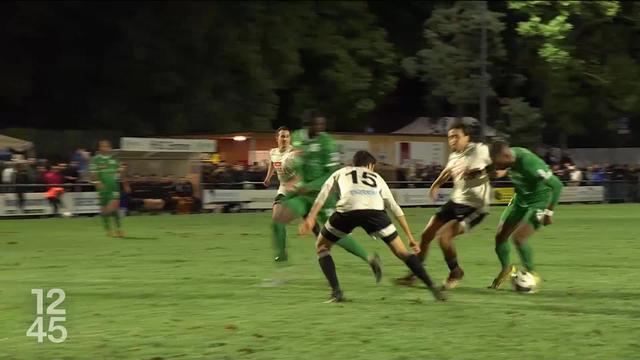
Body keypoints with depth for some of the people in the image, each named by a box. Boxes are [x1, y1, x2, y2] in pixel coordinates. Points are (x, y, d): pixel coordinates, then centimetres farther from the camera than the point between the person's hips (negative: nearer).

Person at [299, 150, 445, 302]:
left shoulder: (341, 173, 36)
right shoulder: (376, 177, 39)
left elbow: (323, 194, 18)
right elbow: (395, 208, 36)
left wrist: (311, 218, 9)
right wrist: (410, 237, 39)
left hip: (347, 210, -1)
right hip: (374, 210, 1)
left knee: (321, 246, 23)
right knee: (401, 252, 17)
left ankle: (336, 292, 10)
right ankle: (433, 289, 9)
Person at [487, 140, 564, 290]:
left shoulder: (528, 162, -35)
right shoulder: (510, 159, -13)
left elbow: (556, 184, -28)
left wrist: (549, 213, -22)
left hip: (539, 200, -7)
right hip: (521, 199, 7)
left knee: (518, 238, -19)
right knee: (500, 236, 5)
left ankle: (532, 274, 4)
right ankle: (506, 269, 31)